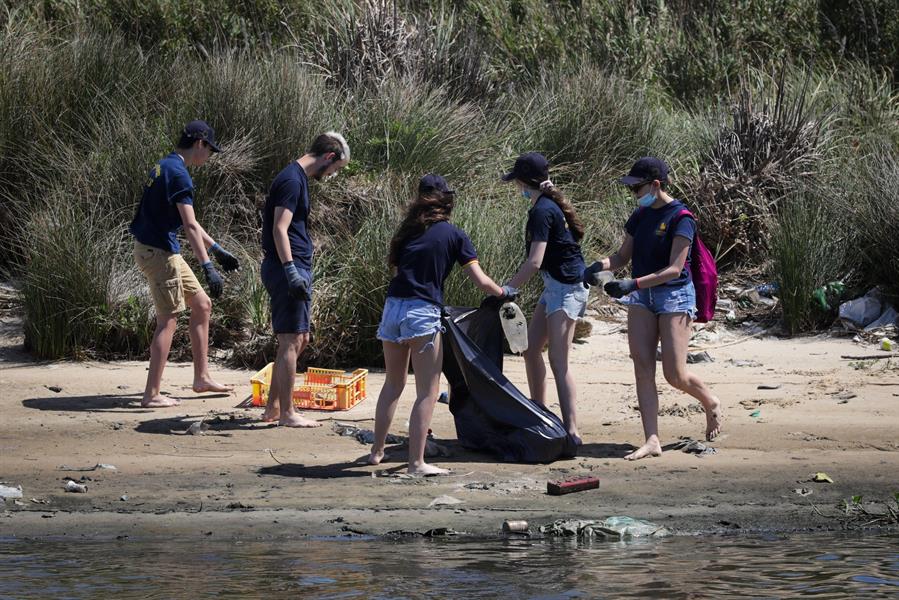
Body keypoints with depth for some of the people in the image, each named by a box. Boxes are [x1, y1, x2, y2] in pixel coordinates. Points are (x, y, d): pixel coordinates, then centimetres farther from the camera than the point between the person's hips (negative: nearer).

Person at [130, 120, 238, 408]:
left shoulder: (166, 166, 15)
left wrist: (217, 250, 28)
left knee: (202, 304, 16)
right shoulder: (178, 173, -17)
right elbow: (190, 226, -24)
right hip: (158, 252, -10)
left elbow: (187, 221, 24)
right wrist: (208, 267, -27)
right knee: (168, 320, -7)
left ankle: (202, 378, 22)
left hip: (165, 251, 10)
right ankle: (152, 394, -7)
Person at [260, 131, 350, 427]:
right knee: (291, 341, -6)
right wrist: (291, 271, -27)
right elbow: (279, 229, -21)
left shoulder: (297, 178, 18)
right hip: (287, 267, -11)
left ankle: (273, 408, 19)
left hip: (296, 268, 11)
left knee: (298, 339, 14)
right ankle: (287, 413, -2)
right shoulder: (292, 180, -14)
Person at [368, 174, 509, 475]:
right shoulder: (454, 235, 1)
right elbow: (480, 280, -2)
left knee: (393, 383, 21)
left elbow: (393, 262, 8)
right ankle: (416, 462, -4)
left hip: (393, 306, 5)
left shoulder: (409, 230, 12)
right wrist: (503, 293, 15)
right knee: (427, 391, 0)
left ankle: (377, 451, 28)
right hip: (423, 312, -5)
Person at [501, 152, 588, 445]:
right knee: (531, 349, 16)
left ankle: (572, 430, -14)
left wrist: (506, 290, -18)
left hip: (565, 286, -10)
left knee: (558, 361, -11)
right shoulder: (552, 204, 11)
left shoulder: (542, 211, -18)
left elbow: (534, 262, -23)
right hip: (556, 285, 10)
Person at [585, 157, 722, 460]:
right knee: (643, 368, -5)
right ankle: (652, 441, -6)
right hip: (641, 298, 7)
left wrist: (633, 284, -27)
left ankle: (710, 402, 25)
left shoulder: (680, 218, -13)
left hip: (674, 296, -7)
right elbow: (623, 256, 13)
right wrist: (599, 266, -9)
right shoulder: (640, 216, 9)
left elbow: (674, 268, -19)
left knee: (675, 374, -7)